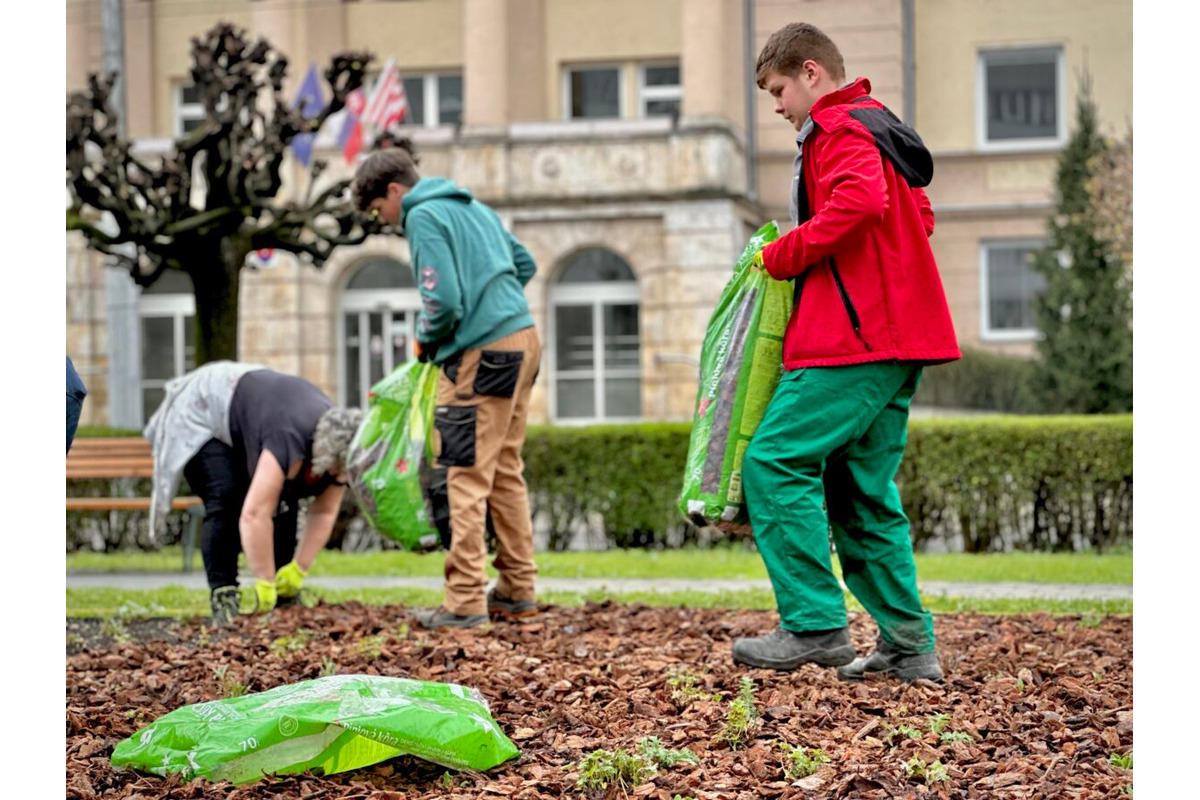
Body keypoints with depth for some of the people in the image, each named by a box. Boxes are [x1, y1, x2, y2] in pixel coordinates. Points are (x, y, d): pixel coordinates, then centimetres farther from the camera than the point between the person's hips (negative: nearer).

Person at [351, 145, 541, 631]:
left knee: (467, 479, -6)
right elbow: (525, 265, 25)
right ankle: (518, 591, 20)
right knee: (505, 472, 15)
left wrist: (425, 341, -1)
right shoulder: (471, 206, 19)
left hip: (481, 354, -9)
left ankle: (465, 603, -7)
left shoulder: (423, 217, -9)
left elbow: (444, 301, -19)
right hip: (522, 338, 9)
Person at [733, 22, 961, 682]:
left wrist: (783, 255, -15)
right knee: (862, 489, 10)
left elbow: (859, 201, -27)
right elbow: (917, 219, 31)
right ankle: (908, 645, 10)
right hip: (894, 337, 10)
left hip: (856, 335, -10)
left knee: (774, 460, -11)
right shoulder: (878, 127, 24)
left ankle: (815, 625, -13)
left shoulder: (841, 128, -7)